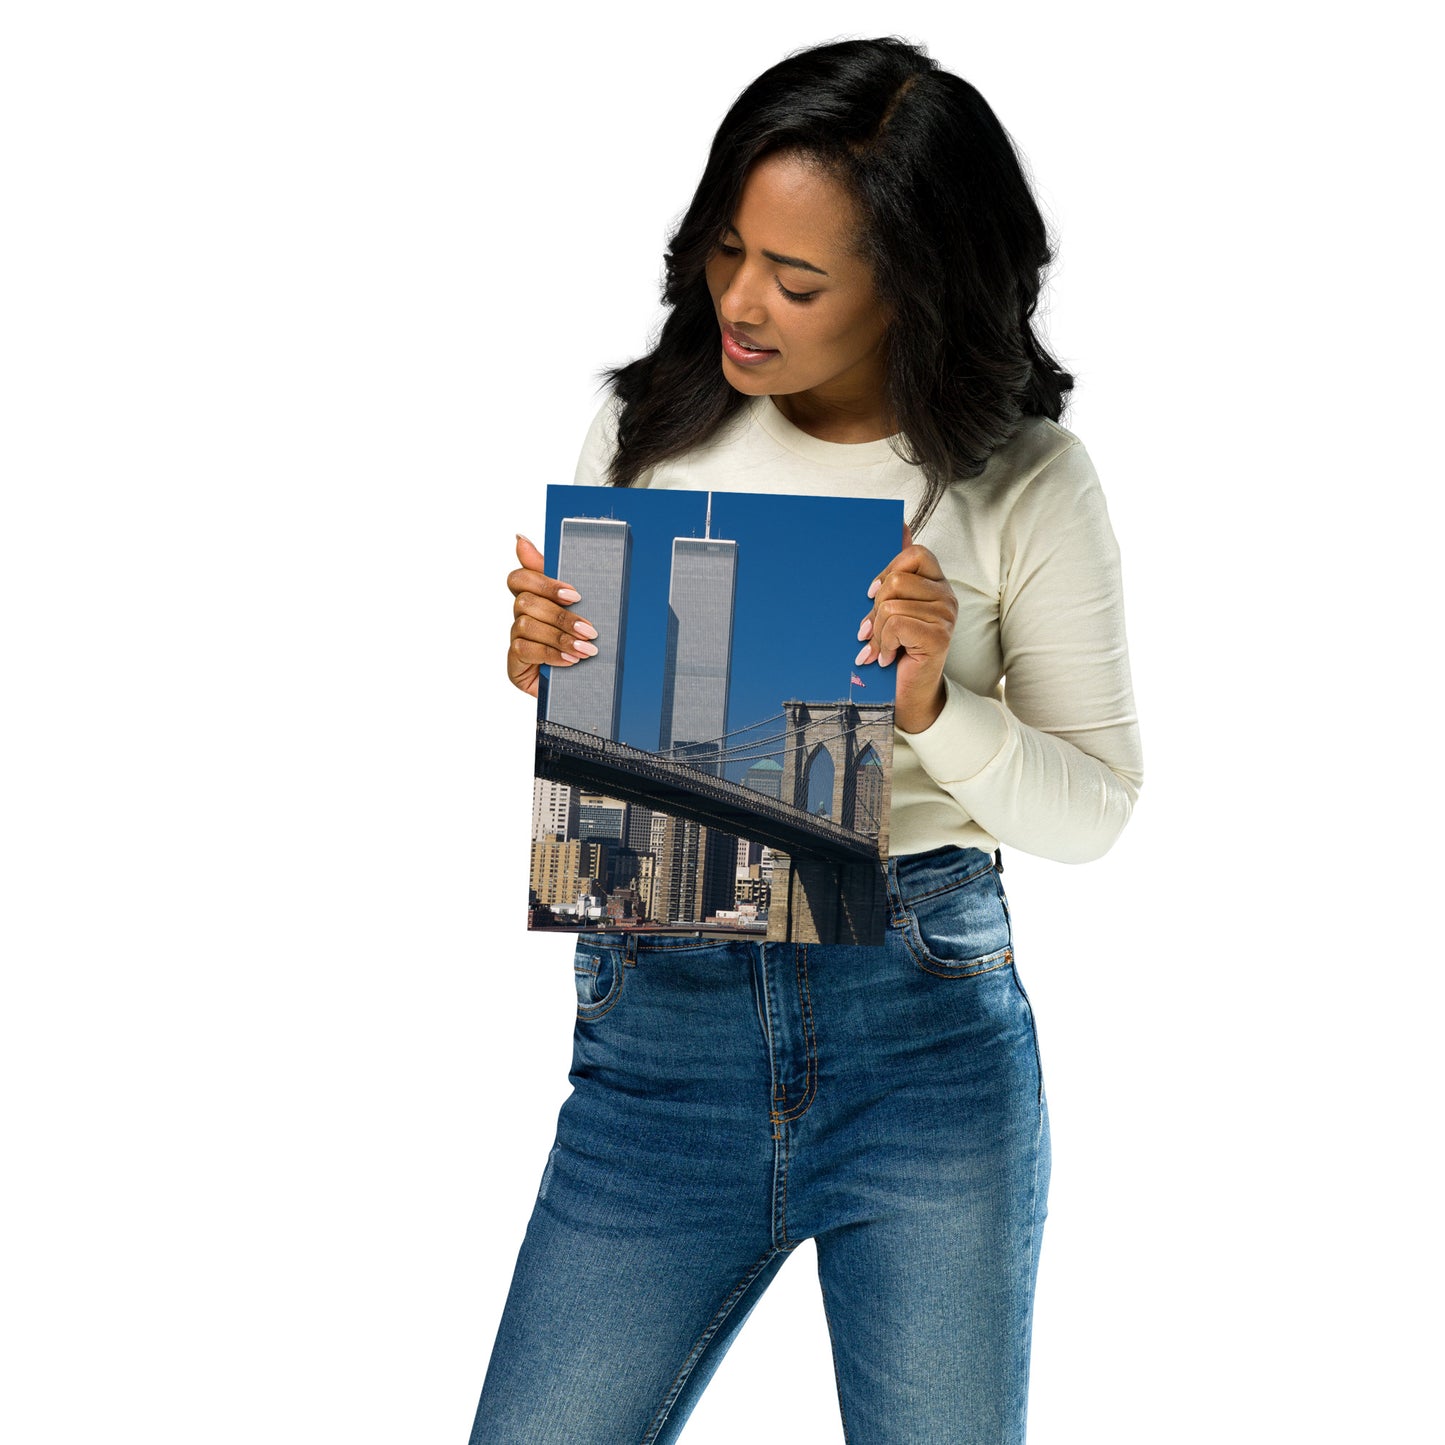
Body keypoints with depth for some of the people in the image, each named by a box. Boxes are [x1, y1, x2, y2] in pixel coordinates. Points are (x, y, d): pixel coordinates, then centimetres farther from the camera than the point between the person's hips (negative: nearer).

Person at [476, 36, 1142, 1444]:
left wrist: (933, 707, -17)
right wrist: (540, 670, -11)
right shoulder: (646, 432, 3)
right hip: (658, 1024, 2)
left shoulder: (1025, 482, -3)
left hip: (927, 1028, -1)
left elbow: (1093, 808, 0)